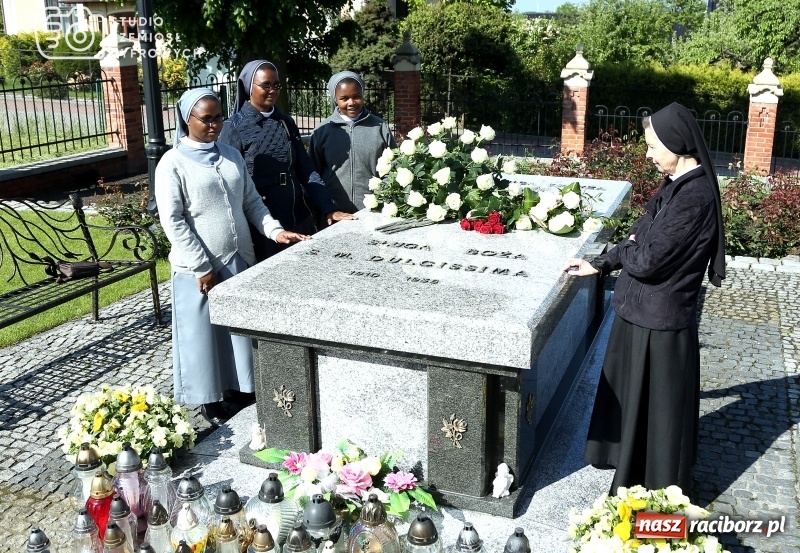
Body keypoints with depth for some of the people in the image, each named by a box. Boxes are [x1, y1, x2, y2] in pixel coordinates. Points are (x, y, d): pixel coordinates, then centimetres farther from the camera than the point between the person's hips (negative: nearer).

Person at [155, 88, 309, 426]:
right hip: (199, 267, -5)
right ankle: (209, 400, 23)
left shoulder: (232, 156, 8)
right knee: (204, 333, 7)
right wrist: (202, 267, -16)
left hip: (239, 259, 5)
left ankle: (241, 386, 31)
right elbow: (172, 221, -13)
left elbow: (251, 201, 13)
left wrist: (274, 230, -3)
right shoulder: (173, 163, -10)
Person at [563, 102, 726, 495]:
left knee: (655, 407, 8)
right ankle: (634, 466, 46)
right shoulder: (678, 185, 5)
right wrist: (600, 265, 13)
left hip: (659, 321, -10)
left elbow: (647, 260, -27)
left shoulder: (693, 197, -26)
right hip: (644, 312, 10)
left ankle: (658, 489, 27)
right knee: (632, 396, 25)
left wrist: (627, 250, -5)